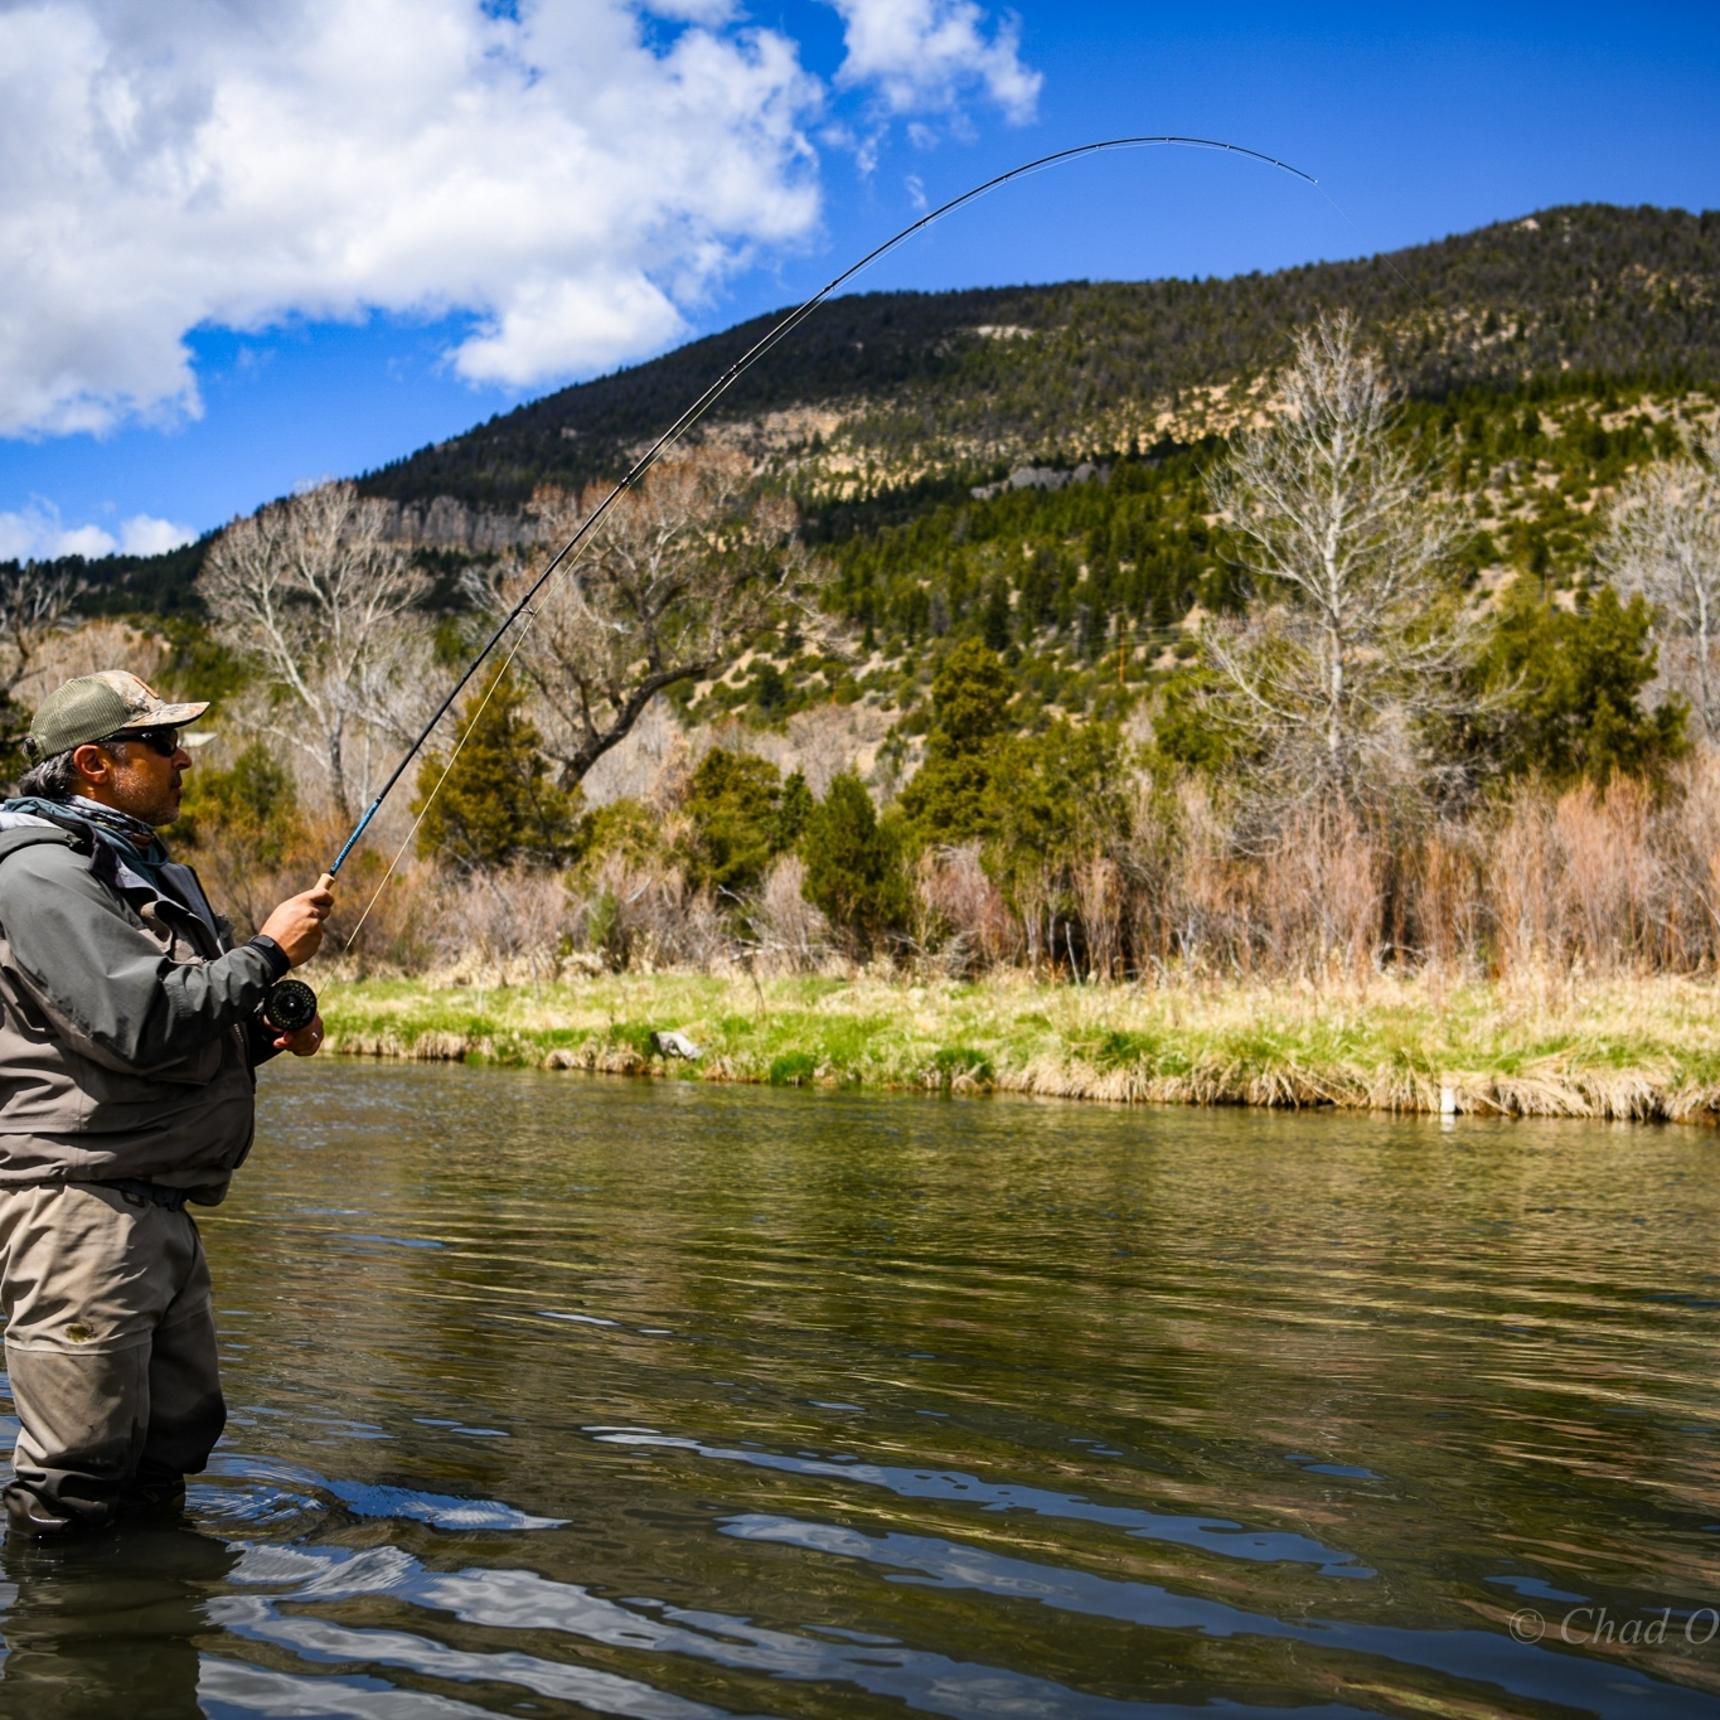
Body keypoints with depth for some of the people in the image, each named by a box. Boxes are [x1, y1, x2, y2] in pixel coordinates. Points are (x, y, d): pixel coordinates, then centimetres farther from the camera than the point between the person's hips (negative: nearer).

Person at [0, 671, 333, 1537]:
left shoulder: (145, 873, 21)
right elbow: (140, 1022, -23)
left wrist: (267, 1034, 9)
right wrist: (268, 954, -12)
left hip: (158, 1206, 10)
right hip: (80, 1206, -10)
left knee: (175, 1441, 16)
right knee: (79, 1479, -6)